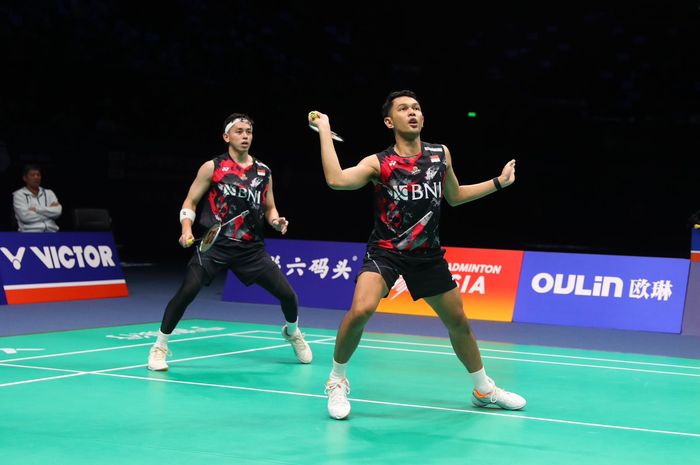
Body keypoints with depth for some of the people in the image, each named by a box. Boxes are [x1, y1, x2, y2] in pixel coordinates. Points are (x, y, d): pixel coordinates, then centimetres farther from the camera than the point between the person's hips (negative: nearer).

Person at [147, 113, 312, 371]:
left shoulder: (263, 172, 9)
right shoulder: (212, 167, -1)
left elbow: (269, 208, 18)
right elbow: (190, 202, 3)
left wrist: (276, 221, -4)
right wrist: (187, 229, -13)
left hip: (251, 248, 3)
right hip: (214, 244, -3)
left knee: (287, 294, 0)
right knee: (187, 292, -20)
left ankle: (292, 333, 34)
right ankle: (159, 347, -3)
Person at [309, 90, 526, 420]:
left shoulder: (441, 155, 1)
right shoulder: (379, 163, -11)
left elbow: (455, 196, 18)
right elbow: (336, 179, -29)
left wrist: (499, 182, 14)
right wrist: (324, 130, -25)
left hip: (427, 254, 4)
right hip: (385, 251, -4)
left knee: (458, 322, 12)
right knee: (361, 310, -27)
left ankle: (484, 390, 33)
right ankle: (337, 381, -5)